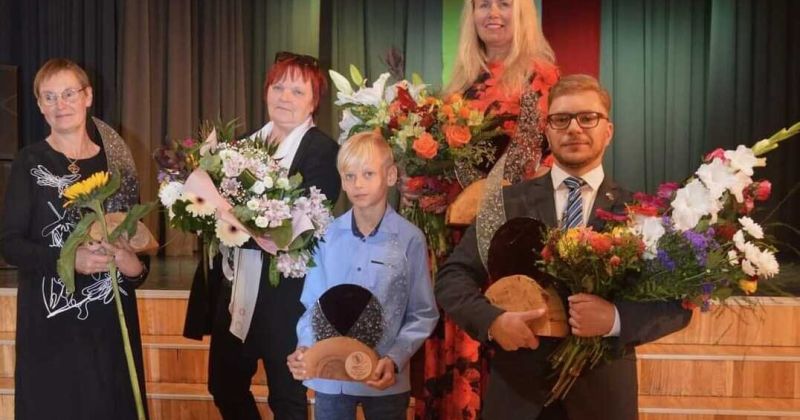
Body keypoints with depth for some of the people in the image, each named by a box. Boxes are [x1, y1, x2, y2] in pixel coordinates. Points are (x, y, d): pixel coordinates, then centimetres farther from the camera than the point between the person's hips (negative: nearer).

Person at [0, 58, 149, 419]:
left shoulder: (116, 158, 5)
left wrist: (137, 264, -10)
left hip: (112, 316, 3)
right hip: (51, 318, -2)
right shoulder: (30, 163, -3)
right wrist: (69, 259, -20)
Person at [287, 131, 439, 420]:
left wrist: (395, 359, -16)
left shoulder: (410, 239, -8)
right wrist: (305, 348, -11)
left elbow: (423, 315, -4)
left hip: (385, 379, -1)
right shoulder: (327, 235, -1)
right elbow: (312, 304, 4)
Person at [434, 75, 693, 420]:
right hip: (517, 392, 0)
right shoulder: (508, 202, 1)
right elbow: (451, 278, 0)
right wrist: (492, 320, -18)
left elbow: (678, 303, -3)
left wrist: (617, 318, -21)